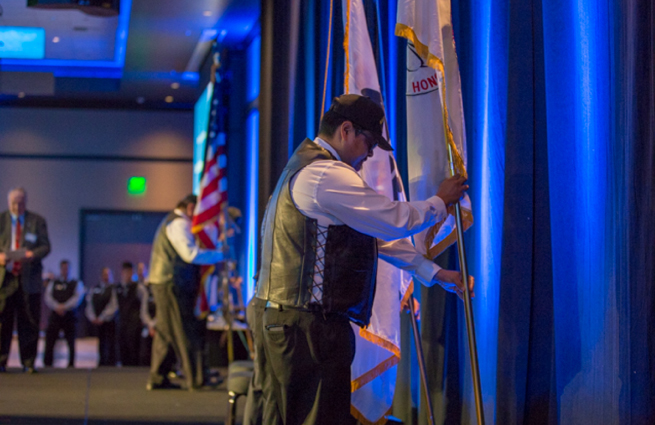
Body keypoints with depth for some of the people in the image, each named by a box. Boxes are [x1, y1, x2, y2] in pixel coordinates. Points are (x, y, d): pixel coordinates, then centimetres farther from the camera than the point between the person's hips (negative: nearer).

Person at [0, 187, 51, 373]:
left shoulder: (37, 221, 8)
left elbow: (45, 246, 2)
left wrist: (33, 254, -18)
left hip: (29, 278, 0)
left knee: (29, 322, 1)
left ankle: (28, 363, 8)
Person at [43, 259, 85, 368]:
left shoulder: (77, 284, 11)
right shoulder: (53, 283, 16)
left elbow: (77, 298, -3)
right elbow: (47, 297, 4)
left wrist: (65, 307, -15)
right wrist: (57, 307, -14)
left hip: (70, 316, -1)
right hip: (55, 315, 1)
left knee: (71, 342, -2)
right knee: (50, 340, -8)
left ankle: (71, 364, 4)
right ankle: (47, 364, -5)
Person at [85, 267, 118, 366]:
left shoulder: (113, 289, -2)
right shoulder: (95, 289, 14)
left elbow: (113, 306, -8)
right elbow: (89, 303, 11)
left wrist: (101, 318, -11)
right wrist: (92, 318, -4)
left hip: (109, 320, -4)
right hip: (97, 320, 4)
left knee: (110, 344, -7)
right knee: (101, 342, 7)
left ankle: (110, 363, -5)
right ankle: (102, 362, 11)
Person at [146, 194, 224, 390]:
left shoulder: (171, 222, 21)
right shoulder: (179, 224, -12)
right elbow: (191, 254, -23)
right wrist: (219, 254, -17)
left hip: (162, 282, 11)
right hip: (172, 285, -11)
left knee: (164, 331, 11)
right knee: (185, 331, -7)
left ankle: (157, 378, 14)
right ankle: (195, 378, -5)